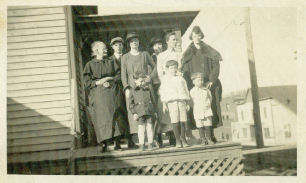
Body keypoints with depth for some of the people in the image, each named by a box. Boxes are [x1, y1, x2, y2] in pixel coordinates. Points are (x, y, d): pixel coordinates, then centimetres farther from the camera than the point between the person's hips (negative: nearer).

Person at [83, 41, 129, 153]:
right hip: (98, 96, -2)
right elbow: (87, 83, 0)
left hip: (113, 94, 2)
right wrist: (99, 82, -13)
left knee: (115, 117, -2)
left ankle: (117, 141, 4)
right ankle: (104, 144, -3)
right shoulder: (90, 65, 6)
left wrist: (110, 79, -8)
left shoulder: (111, 62, 14)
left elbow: (119, 76, 9)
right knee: (101, 118, -7)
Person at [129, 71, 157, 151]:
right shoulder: (133, 91, 6)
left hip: (149, 111, 1)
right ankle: (141, 145, 9)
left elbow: (153, 100, 13)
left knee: (149, 127, 4)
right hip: (140, 112, -1)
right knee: (141, 128, 0)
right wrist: (134, 113, -2)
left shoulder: (149, 89, 9)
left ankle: (150, 144, 14)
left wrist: (154, 111, 9)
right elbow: (131, 103, 5)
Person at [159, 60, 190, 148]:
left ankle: (183, 138, 13)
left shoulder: (180, 78, 16)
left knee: (183, 121, -1)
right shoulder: (165, 79, 8)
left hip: (182, 101, 2)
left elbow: (186, 90, 18)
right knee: (175, 122, -5)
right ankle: (177, 140, 5)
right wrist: (164, 104, -1)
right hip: (171, 102, -2)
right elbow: (163, 92, 6)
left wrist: (187, 103, 13)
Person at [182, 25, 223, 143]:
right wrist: (191, 86, -10)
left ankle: (211, 134, 6)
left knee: (212, 108, -2)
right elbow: (186, 71, 3)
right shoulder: (188, 53, 11)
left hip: (209, 84, 1)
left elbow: (216, 66, 5)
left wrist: (212, 80, -9)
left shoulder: (209, 51, 13)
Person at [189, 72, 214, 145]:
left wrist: (209, 103, 3)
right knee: (200, 127, 2)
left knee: (208, 125, 3)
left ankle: (208, 139, 15)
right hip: (198, 112, -1)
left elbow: (210, 97, 16)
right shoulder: (192, 91, 0)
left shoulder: (206, 90, 5)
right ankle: (203, 140, 12)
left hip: (207, 110, 2)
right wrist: (195, 108, -4)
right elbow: (191, 102, 3)